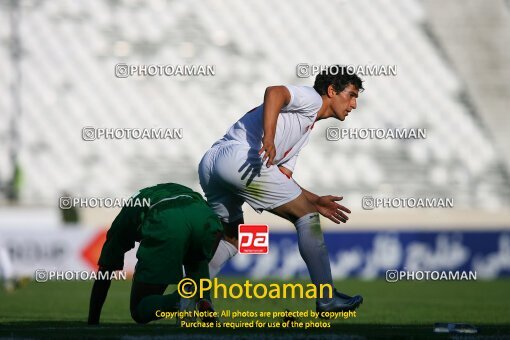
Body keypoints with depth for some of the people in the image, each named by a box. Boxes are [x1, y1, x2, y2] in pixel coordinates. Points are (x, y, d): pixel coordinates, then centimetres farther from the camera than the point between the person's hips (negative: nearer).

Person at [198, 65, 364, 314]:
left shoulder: (305, 130, 33)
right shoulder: (311, 98, 6)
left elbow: (282, 180, 29)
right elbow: (274, 92, -16)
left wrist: (315, 201, 21)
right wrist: (268, 140, -28)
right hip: (238, 157, -10)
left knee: (231, 237, 25)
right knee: (306, 216, -3)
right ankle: (327, 298, -2)